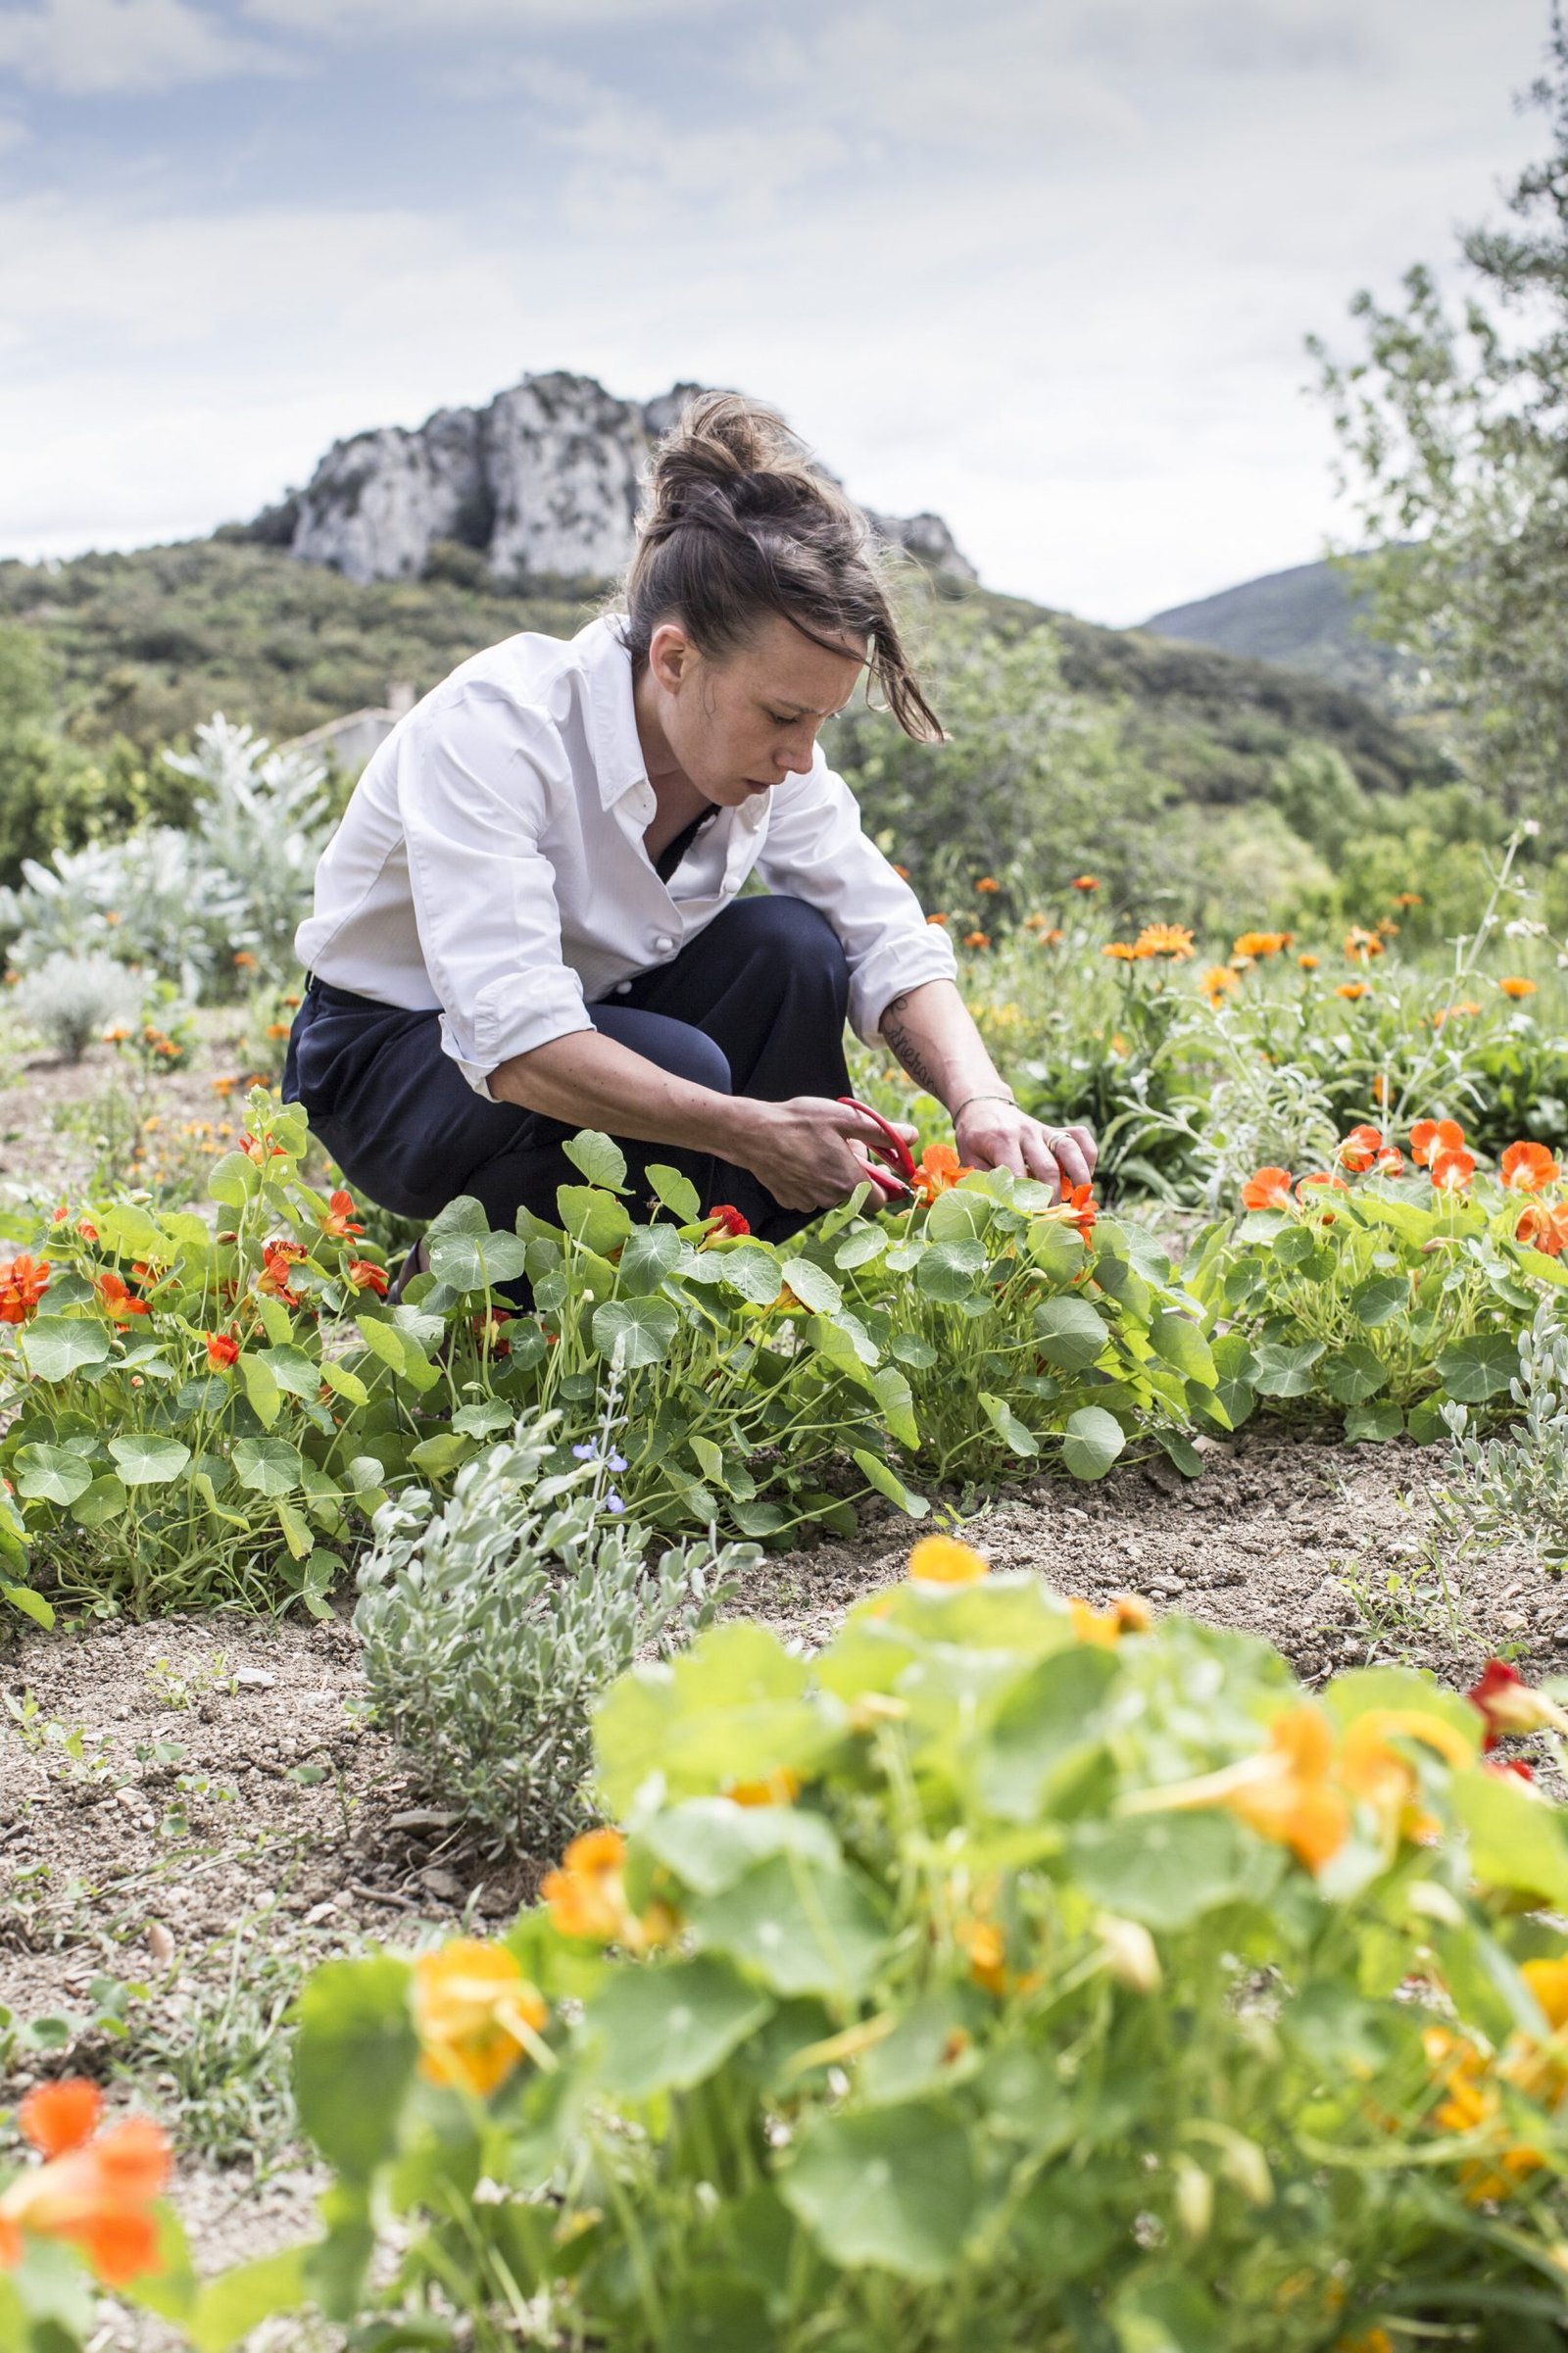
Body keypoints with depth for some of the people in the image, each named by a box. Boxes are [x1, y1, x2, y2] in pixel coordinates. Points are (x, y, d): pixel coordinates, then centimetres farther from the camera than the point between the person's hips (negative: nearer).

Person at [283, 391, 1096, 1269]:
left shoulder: (763, 745, -13)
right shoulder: (492, 727, -32)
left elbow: (889, 941, -12)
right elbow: (513, 1043, -39)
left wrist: (982, 1103, -30)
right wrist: (751, 1132, -44)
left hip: (590, 1020, 6)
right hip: (394, 1056, -6)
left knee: (792, 944, -20)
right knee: (676, 1066, -33)